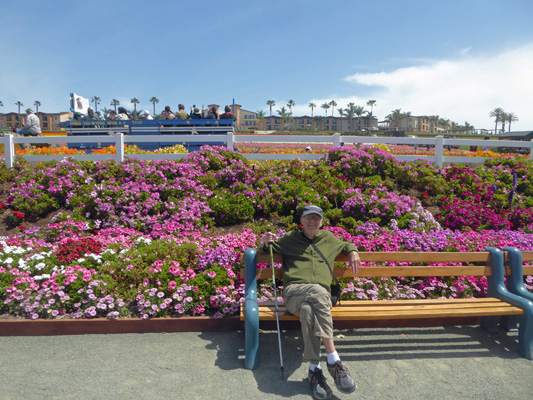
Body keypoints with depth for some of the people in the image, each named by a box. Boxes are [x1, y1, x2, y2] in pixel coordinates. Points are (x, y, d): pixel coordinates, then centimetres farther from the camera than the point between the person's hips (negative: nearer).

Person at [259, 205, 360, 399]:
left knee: (308, 310, -36)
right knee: (318, 292, -36)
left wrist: (352, 251, 21)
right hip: (294, 291, -1)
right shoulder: (290, 238, 19)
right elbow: (265, 251, 27)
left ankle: (314, 369, -34)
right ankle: (334, 360, -34)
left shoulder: (328, 239, 25)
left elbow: (345, 245, 44)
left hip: (320, 295, 2)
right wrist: (265, 244, 3)